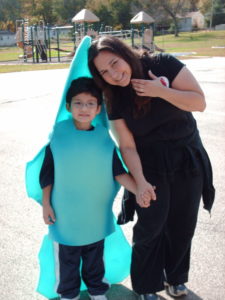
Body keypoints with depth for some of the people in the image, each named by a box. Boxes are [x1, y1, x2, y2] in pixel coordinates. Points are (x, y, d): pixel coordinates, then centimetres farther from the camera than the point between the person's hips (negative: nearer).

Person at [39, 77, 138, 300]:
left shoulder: (104, 139, -8)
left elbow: (119, 173, -8)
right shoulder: (58, 136, -11)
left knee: (95, 257, 21)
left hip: (95, 216, 1)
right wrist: (46, 204, -3)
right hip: (65, 216, -1)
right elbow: (47, 175, -4)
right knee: (67, 259, 17)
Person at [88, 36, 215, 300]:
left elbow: (199, 102, -15)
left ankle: (175, 277, 35)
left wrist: (161, 91, -25)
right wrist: (140, 181, -24)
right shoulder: (115, 99, -10)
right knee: (151, 226, -3)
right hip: (151, 164, -1)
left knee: (182, 225, 11)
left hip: (189, 160, 1)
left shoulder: (163, 65, -14)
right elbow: (127, 146, -12)